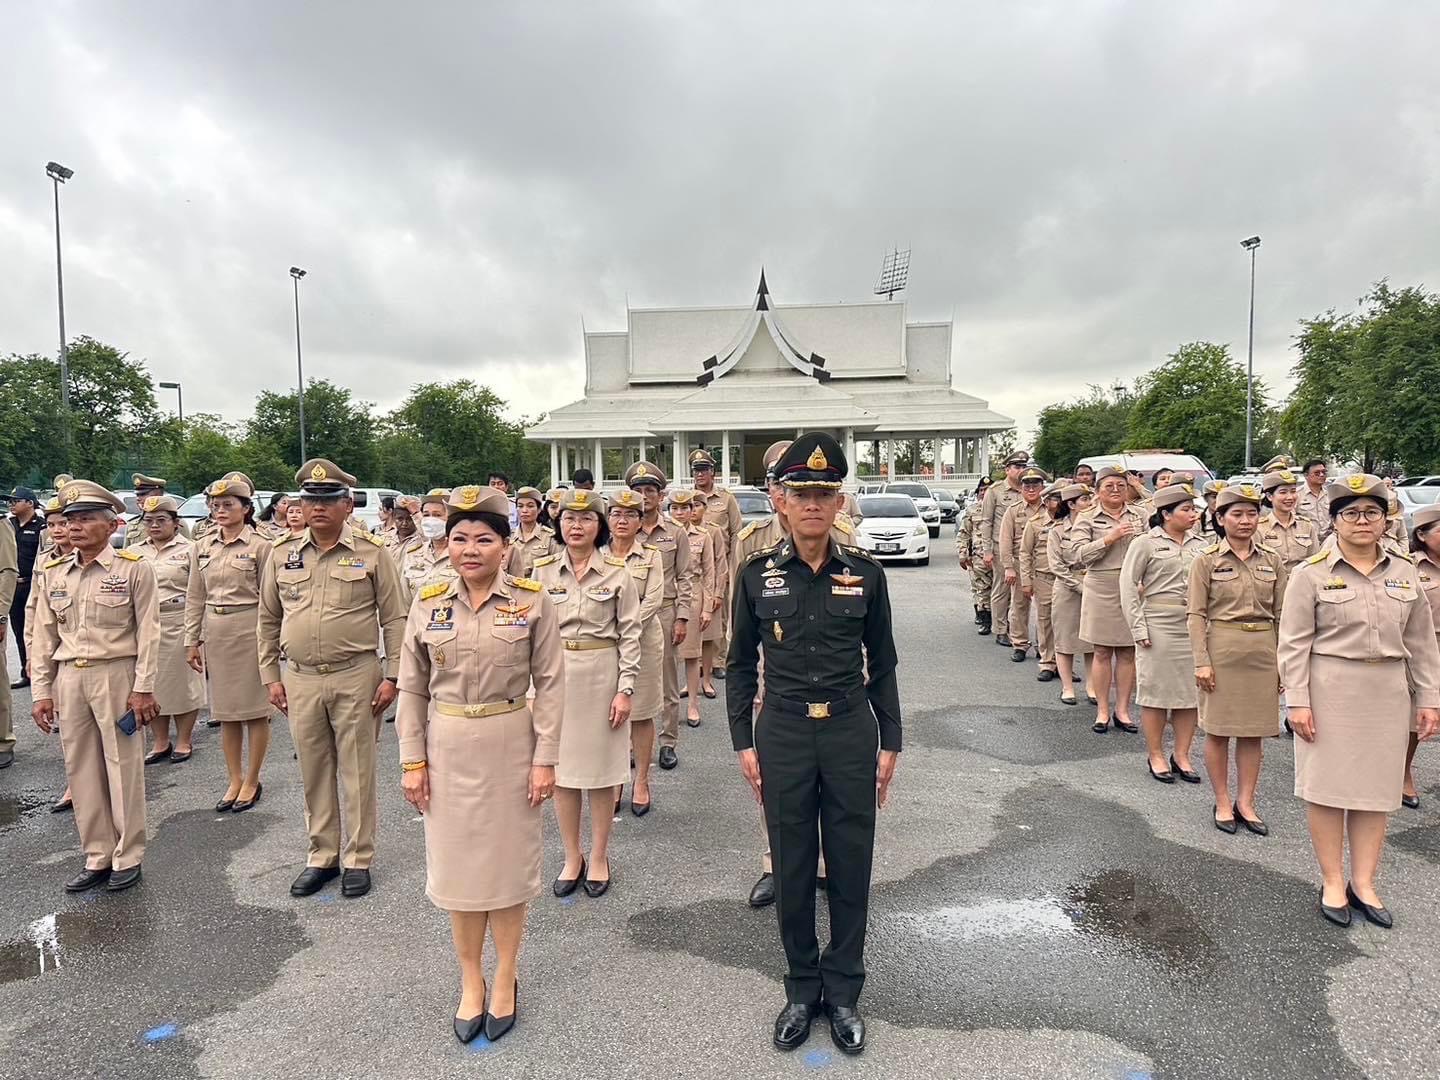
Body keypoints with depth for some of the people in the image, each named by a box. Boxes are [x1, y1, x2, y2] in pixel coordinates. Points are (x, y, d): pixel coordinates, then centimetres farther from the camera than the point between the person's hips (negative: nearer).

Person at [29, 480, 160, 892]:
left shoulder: (134, 569, -6)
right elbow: (44, 636, 10)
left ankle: (127, 857, 16)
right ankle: (96, 857, 23)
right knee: (81, 769, 11)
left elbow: (148, 632, -8)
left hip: (116, 675, -5)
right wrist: (41, 691, 5)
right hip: (69, 678, 5)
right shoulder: (55, 573, 8)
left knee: (123, 767, 3)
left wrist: (143, 688, -11)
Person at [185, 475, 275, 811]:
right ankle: (234, 780, 24)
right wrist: (192, 640, 8)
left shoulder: (261, 546, -7)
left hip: (249, 630, -5)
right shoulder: (202, 547, 8)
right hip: (215, 632, 5)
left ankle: (251, 781, 16)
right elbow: (195, 597, 11)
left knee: (255, 709, 4)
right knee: (225, 709, 12)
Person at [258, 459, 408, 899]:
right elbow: (268, 620, 13)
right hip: (300, 679, 4)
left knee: (357, 771, 6)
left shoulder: (372, 553, -4)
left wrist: (392, 676, -7)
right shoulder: (282, 553, 6)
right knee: (313, 772, 13)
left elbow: (394, 619, -2)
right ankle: (322, 856, 28)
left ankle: (358, 859, 19)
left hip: (355, 677, -3)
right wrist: (270, 676, 9)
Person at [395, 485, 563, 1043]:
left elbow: (549, 684, -7)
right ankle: (470, 982, 32)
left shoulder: (532, 601, -8)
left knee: (507, 860, 10)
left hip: (509, 743, -2)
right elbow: (412, 688, 3)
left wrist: (545, 758, -9)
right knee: (456, 861, 12)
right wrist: (412, 760, 0)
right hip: (447, 746, 2)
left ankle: (505, 981, 31)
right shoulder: (428, 602, -1)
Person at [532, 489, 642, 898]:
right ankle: (572, 858, 26)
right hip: (555, 675, 2)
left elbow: (629, 635, -3)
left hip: (602, 674, -2)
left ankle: (599, 858, 24)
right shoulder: (542, 571, 3)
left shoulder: (617, 572, -3)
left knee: (601, 768, 7)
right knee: (561, 768, 9)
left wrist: (625, 689, -8)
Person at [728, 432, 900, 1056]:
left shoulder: (865, 574, -2)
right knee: (792, 868, 12)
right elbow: (741, 664, 4)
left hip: (851, 733, 0)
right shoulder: (757, 573, -3)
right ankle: (802, 989, 32)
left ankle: (844, 992, 31)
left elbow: (882, 665, 5)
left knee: (850, 866, 11)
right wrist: (744, 742, 1)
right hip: (783, 735, 0)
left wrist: (889, 743, 4)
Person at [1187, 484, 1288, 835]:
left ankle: (1245, 803, 22)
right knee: (1218, 730, 5)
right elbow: (1195, 615, -6)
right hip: (1222, 650, -3)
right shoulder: (1206, 561, -4)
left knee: (1254, 731, 10)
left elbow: (1281, 614, 9)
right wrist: (1201, 661, -12)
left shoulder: (1272, 560, 6)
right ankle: (1222, 803, 18)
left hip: (1262, 652, 3)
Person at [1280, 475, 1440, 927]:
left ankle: (1363, 883, 22)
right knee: (1328, 785, 3)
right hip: (1330, 692, -4)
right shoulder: (1311, 573, -6)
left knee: (1376, 787, 9)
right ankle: (1332, 882, 17)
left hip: (1387, 694, 4)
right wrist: (1298, 700, -12)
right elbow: (1294, 643, -7)